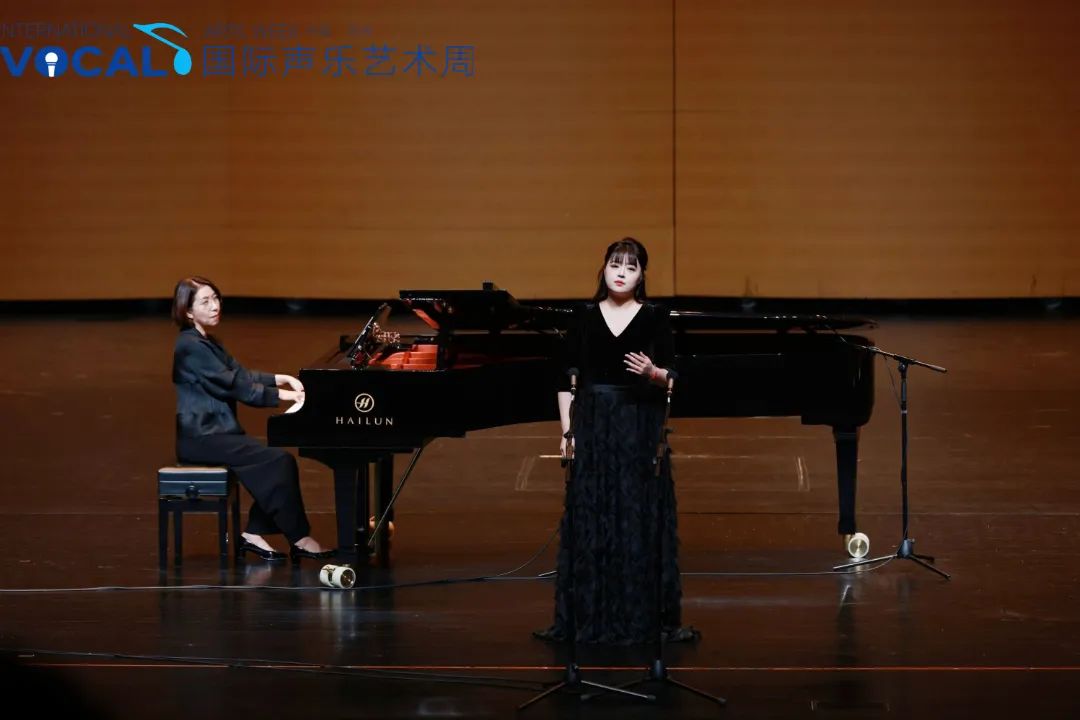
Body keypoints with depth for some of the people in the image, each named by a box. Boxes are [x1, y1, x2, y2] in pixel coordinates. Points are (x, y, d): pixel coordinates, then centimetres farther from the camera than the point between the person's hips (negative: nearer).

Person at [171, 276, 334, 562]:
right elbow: (232, 385, -18)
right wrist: (279, 395, -14)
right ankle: (299, 539, -12)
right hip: (200, 438, -10)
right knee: (279, 461, -19)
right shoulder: (191, 346, -15)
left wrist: (280, 379, 3)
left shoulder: (207, 342, 17)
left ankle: (254, 533, -4)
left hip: (214, 430, 10)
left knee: (277, 461, -6)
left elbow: (239, 375, 17)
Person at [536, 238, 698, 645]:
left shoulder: (655, 317, 1)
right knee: (589, 521, 2)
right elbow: (568, 378, 5)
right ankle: (588, 618, 9)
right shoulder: (584, 317, 5)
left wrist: (652, 372, -20)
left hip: (641, 427, -1)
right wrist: (567, 431, -1)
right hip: (593, 427, 1)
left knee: (643, 520, -1)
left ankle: (651, 617, 4)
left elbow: (671, 377, 2)